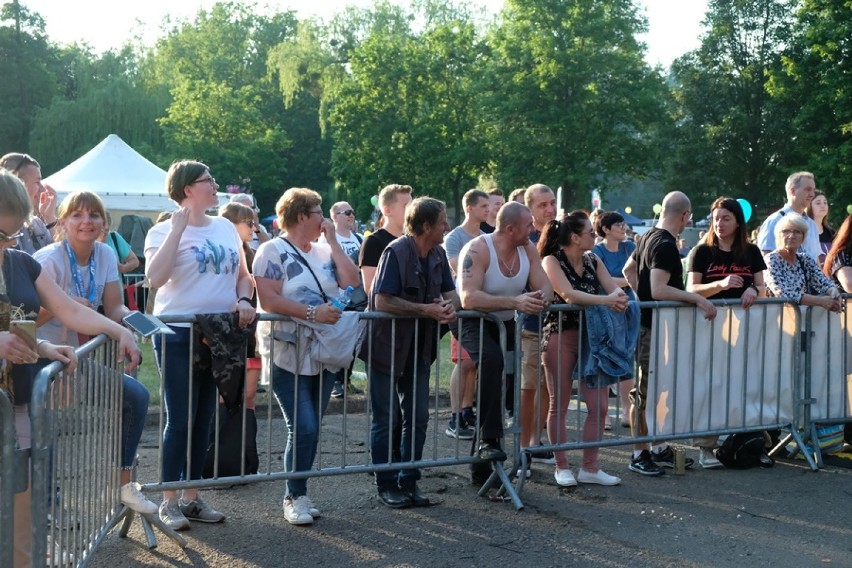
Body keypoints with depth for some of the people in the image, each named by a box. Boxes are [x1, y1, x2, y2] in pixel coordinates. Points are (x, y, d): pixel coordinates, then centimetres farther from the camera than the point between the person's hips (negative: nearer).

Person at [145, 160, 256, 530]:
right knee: (180, 420, -5)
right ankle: (169, 502, 4)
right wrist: (177, 229, -22)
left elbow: (243, 275, 18)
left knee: (203, 420, 11)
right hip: (179, 336, -6)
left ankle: (192, 497, 19)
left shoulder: (226, 228, 11)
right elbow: (155, 278, -23)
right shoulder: (164, 231, -6)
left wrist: (244, 301, -3)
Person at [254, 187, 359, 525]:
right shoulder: (273, 251, -7)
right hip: (289, 356, -6)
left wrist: (333, 241, 1)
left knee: (309, 430, 9)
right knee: (304, 428, -11)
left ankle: (296, 494, 20)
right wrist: (313, 313, -22)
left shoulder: (324, 252, 13)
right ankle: (295, 497, 4)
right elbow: (269, 299, -17)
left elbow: (352, 283, 1)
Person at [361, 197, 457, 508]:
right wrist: (427, 310, -27)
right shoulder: (396, 252, -19)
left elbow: (451, 293, 9)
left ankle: (409, 482, 20)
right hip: (386, 348, -7)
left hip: (418, 349, 7)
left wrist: (449, 307, -16)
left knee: (418, 418, 9)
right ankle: (386, 485, 12)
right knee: (385, 419, 2)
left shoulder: (437, 255, 6)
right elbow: (382, 301, -26)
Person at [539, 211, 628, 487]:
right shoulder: (552, 261, -9)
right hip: (560, 335, -6)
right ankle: (562, 467, 16)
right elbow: (568, 294, -23)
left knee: (599, 405, 4)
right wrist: (606, 300, -29)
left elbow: (614, 288, 1)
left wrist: (619, 297, -23)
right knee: (559, 405, 4)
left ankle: (590, 468, 14)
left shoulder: (593, 261, 10)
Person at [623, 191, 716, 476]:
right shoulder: (666, 245, -19)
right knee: (645, 391, -2)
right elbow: (659, 290, -27)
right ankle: (639, 455, 5)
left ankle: (659, 449, 24)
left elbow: (629, 270, 24)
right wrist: (697, 298, -25)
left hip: (649, 322, 10)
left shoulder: (649, 237, 11)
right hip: (655, 327, -10)